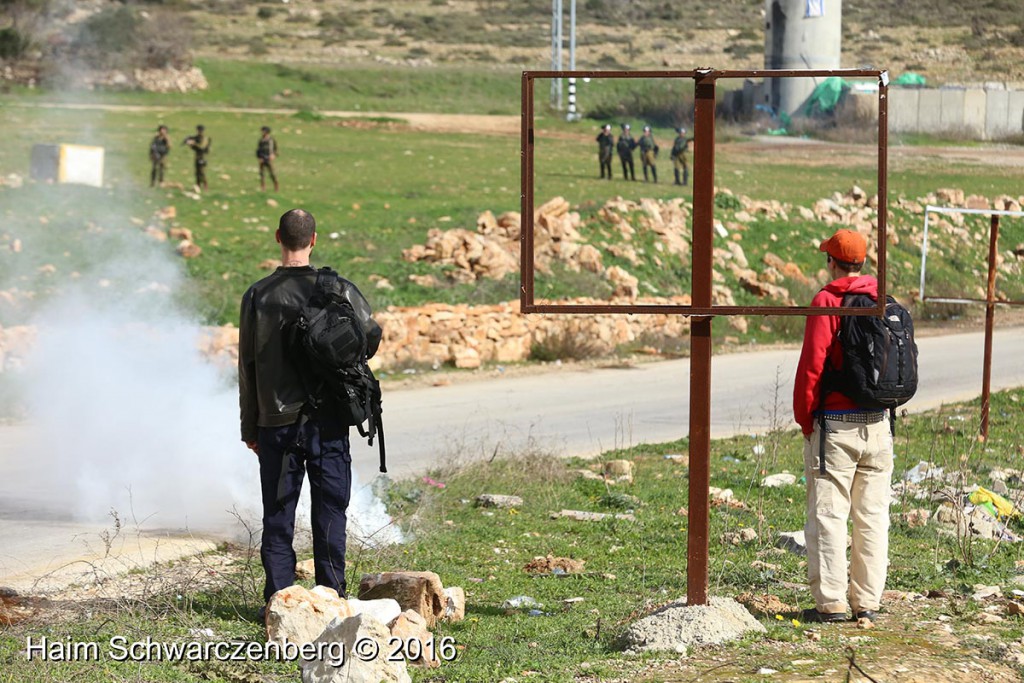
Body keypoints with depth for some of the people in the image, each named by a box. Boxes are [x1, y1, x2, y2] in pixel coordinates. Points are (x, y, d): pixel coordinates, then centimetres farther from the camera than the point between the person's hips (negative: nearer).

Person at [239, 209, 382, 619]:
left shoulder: (258, 296, -2)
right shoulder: (339, 290, -4)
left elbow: (247, 365, 2)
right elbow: (371, 339, 3)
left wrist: (250, 427, 9)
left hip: (277, 421, 0)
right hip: (328, 421, 0)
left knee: (278, 515, 6)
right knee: (330, 512, 5)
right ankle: (331, 597, 5)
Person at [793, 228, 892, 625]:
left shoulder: (827, 301, -9)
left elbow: (812, 364, -12)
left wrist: (804, 417, -3)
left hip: (835, 425, -6)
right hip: (878, 425, 6)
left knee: (828, 515, -2)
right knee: (873, 517, 9)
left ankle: (830, 603, -3)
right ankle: (867, 602, 11)